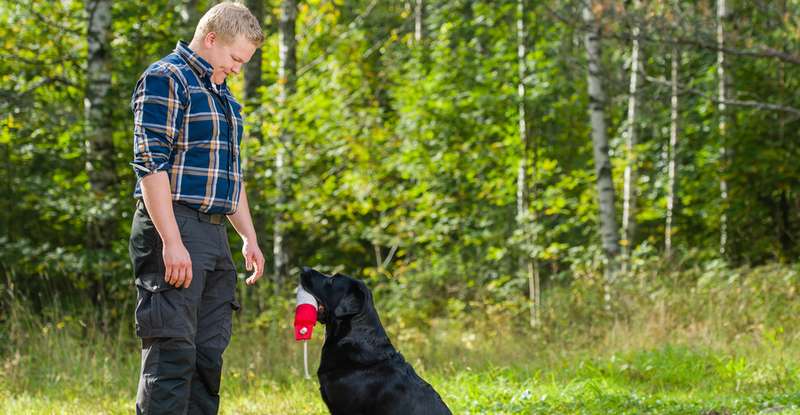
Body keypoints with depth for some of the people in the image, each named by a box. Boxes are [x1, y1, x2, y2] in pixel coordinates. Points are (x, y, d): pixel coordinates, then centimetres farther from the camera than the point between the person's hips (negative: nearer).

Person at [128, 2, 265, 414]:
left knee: (209, 353, 8)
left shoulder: (222, 95, 21)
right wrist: (171, 241, -22)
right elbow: (150, 164, -16)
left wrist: (249, 237, 22)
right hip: (173, 227, -9)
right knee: (172, 351, -13)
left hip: (213, 234, 9)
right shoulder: (165, 79, -8)